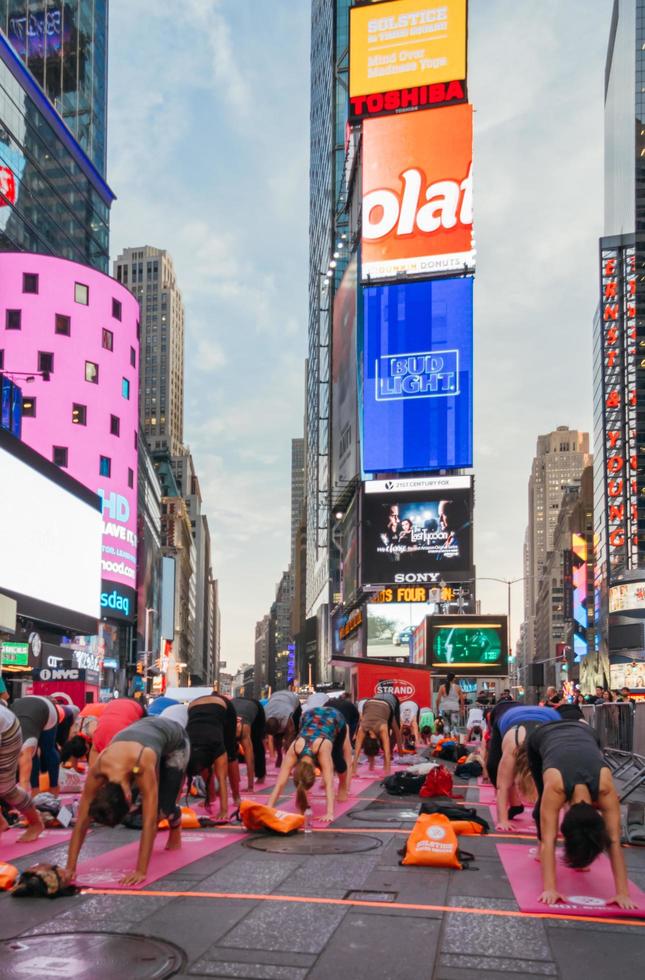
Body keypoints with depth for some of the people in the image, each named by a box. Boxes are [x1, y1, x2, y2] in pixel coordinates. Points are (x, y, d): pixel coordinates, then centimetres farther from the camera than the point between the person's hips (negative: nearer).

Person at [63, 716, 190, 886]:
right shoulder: (97, 771, -32)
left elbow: (149, 822, -43)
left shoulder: (143, 767, -45)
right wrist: (70, 868, -30)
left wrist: (141, 871, -45)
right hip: (146, 728, 4)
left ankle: (175, 834, 20)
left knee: (163, 809, -14)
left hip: (175, 739, -4)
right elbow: (81, 822, -26)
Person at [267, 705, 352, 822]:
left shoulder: (322, 748, -44)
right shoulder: (293, 752, -35)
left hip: (335, 718, -2)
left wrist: (330, 813, -54)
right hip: (310, 716, 3)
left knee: (337, 759, 1)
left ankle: (343, 788, 28)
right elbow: (279, 784, -35)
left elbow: (329, 784, -46)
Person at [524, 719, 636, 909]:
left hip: (585, 735, 2)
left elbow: (614, 842, -33)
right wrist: (550, 889, -47)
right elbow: (549, 840, -41)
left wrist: (623, 893, -36)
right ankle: (540, 849, 18)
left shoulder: (605, 787, -37)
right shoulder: (555, 787, -42)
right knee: (545, 800, -3)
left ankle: (578, 857, 6)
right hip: (541, 737, -2)